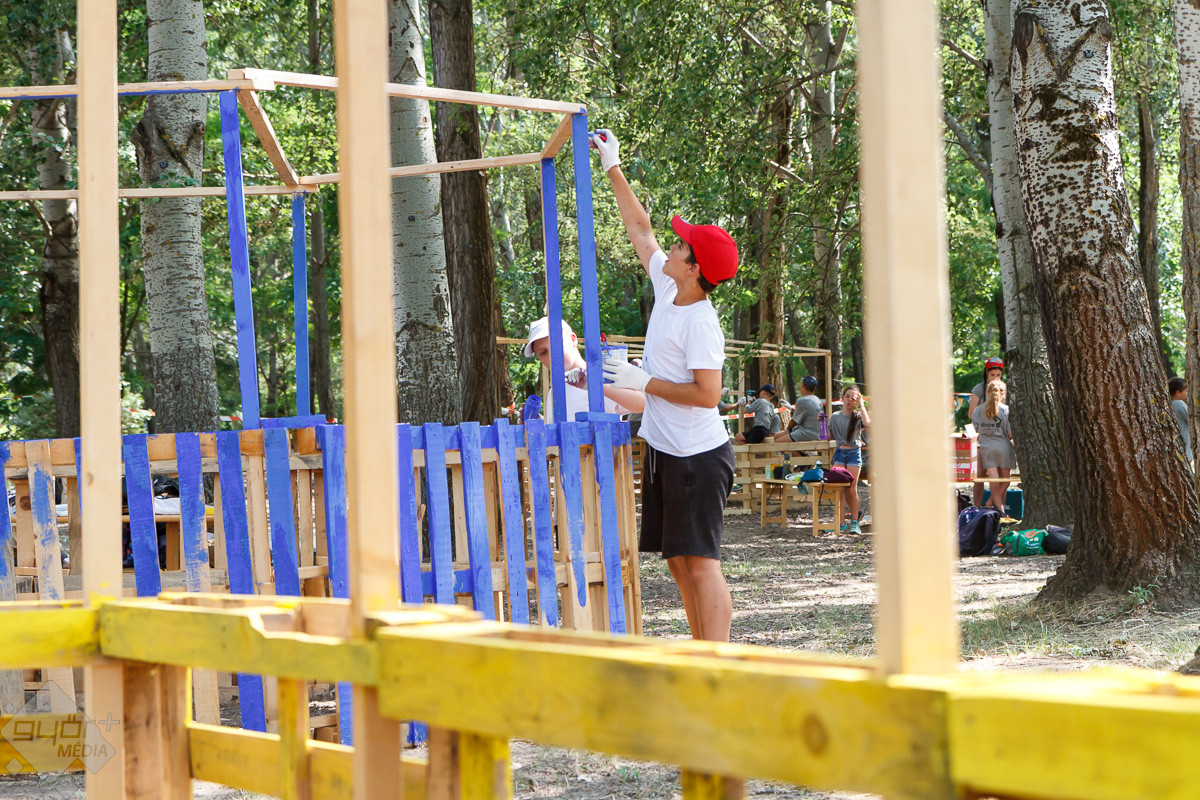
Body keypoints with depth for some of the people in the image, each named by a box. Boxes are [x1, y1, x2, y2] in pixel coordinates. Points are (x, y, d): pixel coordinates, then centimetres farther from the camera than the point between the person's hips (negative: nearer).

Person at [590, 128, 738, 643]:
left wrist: (644, 382, -19)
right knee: (678, 560, 10)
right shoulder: (666, 291, 6)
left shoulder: (701, 323, -19)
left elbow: (707, 394, -24)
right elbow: (639, 228, 19)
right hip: (664, 450, 9)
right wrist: (612, 168, 21)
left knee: (700, 561, -11)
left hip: (698, 455, -9)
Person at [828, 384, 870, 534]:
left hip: (854, 453, -3)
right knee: (839, 488, -7)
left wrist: (861, 404, -15)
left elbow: (867, 424, -24)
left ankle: (854, 522, 1)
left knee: (851, 488, -7)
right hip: (839, 453, 3)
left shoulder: (858, 416, 0)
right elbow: (828, 436, 16)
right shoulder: (835, 417, 11)